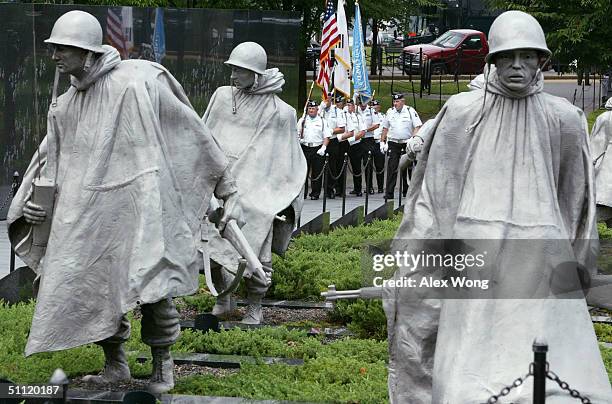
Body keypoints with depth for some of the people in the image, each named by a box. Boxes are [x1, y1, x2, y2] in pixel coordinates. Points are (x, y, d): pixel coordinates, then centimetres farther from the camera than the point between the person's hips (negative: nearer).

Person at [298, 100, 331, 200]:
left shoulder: (322, 121, 8)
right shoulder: (302, 120, 11)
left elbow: (327, 137, 5)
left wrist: (323, 147, -9)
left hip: (318, 149, 0)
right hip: (305, 148, 0)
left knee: (317, 172, 1)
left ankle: (315, 193, 8)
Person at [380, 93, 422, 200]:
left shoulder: (410, 111, -1)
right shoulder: (390, 112, 8)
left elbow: (417, 126, -4)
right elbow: (385, 128, 15)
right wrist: (382, 142, 10)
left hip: (407, 143, -1)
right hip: (393, 143, 1)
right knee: (392, 168, -8)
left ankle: (406, 191, 18)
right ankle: (389, 192, -12)